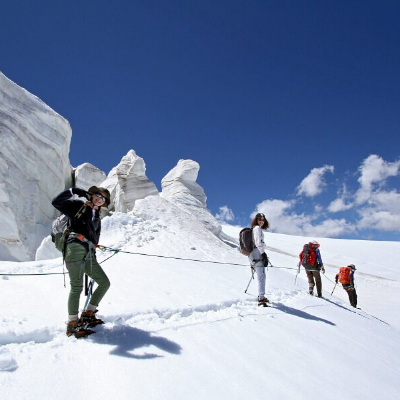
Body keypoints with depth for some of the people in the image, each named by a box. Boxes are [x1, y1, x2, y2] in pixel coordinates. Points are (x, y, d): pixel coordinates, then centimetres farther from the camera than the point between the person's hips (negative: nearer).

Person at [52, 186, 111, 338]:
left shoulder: (97, 218, 27)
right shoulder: (78, 206, 9)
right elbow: (56, 202, -2)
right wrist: (73, 191, -7)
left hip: (88, 254, 8)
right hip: (75, 249, -7)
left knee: (104, 283, 5)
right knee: (77, 287, -12)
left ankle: (88, 314, 15)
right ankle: (72, 324, -3)